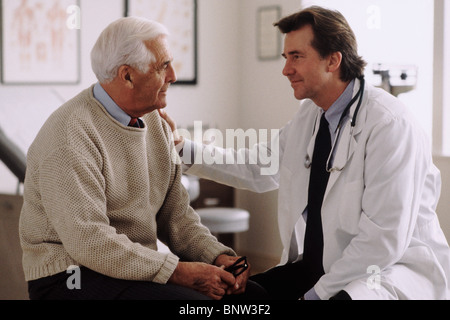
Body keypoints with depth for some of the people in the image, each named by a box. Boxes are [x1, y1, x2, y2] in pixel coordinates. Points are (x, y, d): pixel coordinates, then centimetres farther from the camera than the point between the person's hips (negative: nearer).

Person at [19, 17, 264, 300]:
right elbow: (89, 241, -24)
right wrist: (179, 271, -23)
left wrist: (219, 256, -7)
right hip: (73, 278, -7)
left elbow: (174, 215, 11)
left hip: (141, 270, 8)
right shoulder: (71, 134, -17)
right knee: (193, 299, -28)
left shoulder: (156, 124, 10)